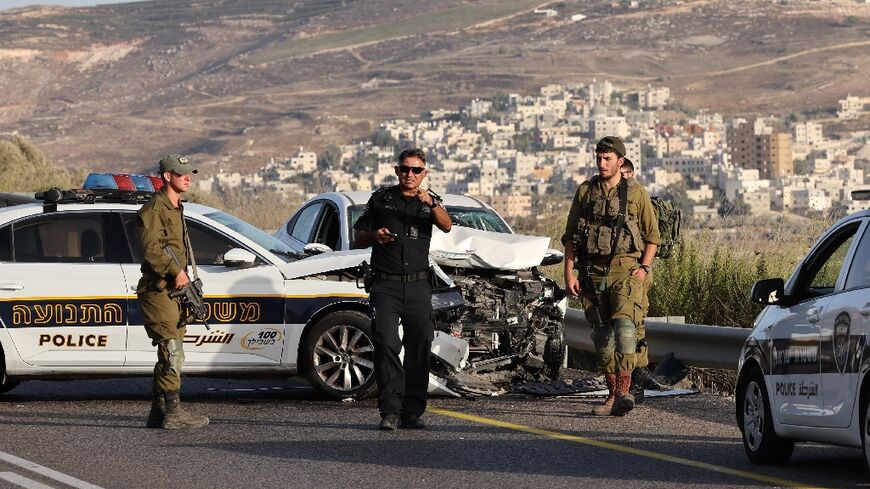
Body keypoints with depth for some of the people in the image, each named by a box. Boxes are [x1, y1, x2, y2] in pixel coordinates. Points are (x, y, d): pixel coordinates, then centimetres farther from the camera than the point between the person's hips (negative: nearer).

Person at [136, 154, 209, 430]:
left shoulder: (176, 210, 22)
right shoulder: (154, 209, -10)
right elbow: (151, 248, -23)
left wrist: (183, 276, 20)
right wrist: (176, 271, -28)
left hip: (173, 291, 10)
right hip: (158, 292, -10)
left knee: (169, 356, 11)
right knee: (172, 353, -13)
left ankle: (158, 413, 15)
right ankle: (172, 412, -13)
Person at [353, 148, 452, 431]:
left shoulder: (429, 201, 11)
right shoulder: (381, 199, 11)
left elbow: (446, 226, -11)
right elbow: (358, 239, 14)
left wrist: (432, 204, -29)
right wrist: (374, 236, -8)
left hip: (418, 287, 2)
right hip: (385, 286, -2)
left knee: (419, 349, 2)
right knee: (387, 345, -14)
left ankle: (412, 412, 8)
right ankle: (390, 412, -18)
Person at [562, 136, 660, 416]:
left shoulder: (636, 194, 4)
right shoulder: (585, 192, 10)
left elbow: (652, 236, 8)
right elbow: (570, 236, 11)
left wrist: (644, 268, -6)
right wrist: (569, 273, 3)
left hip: (626, 268, -4)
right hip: (593, 271, 4)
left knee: (624, 325, -21)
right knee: (601, 333, 6)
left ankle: (623, 392, -29)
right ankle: (612, 396, 14)